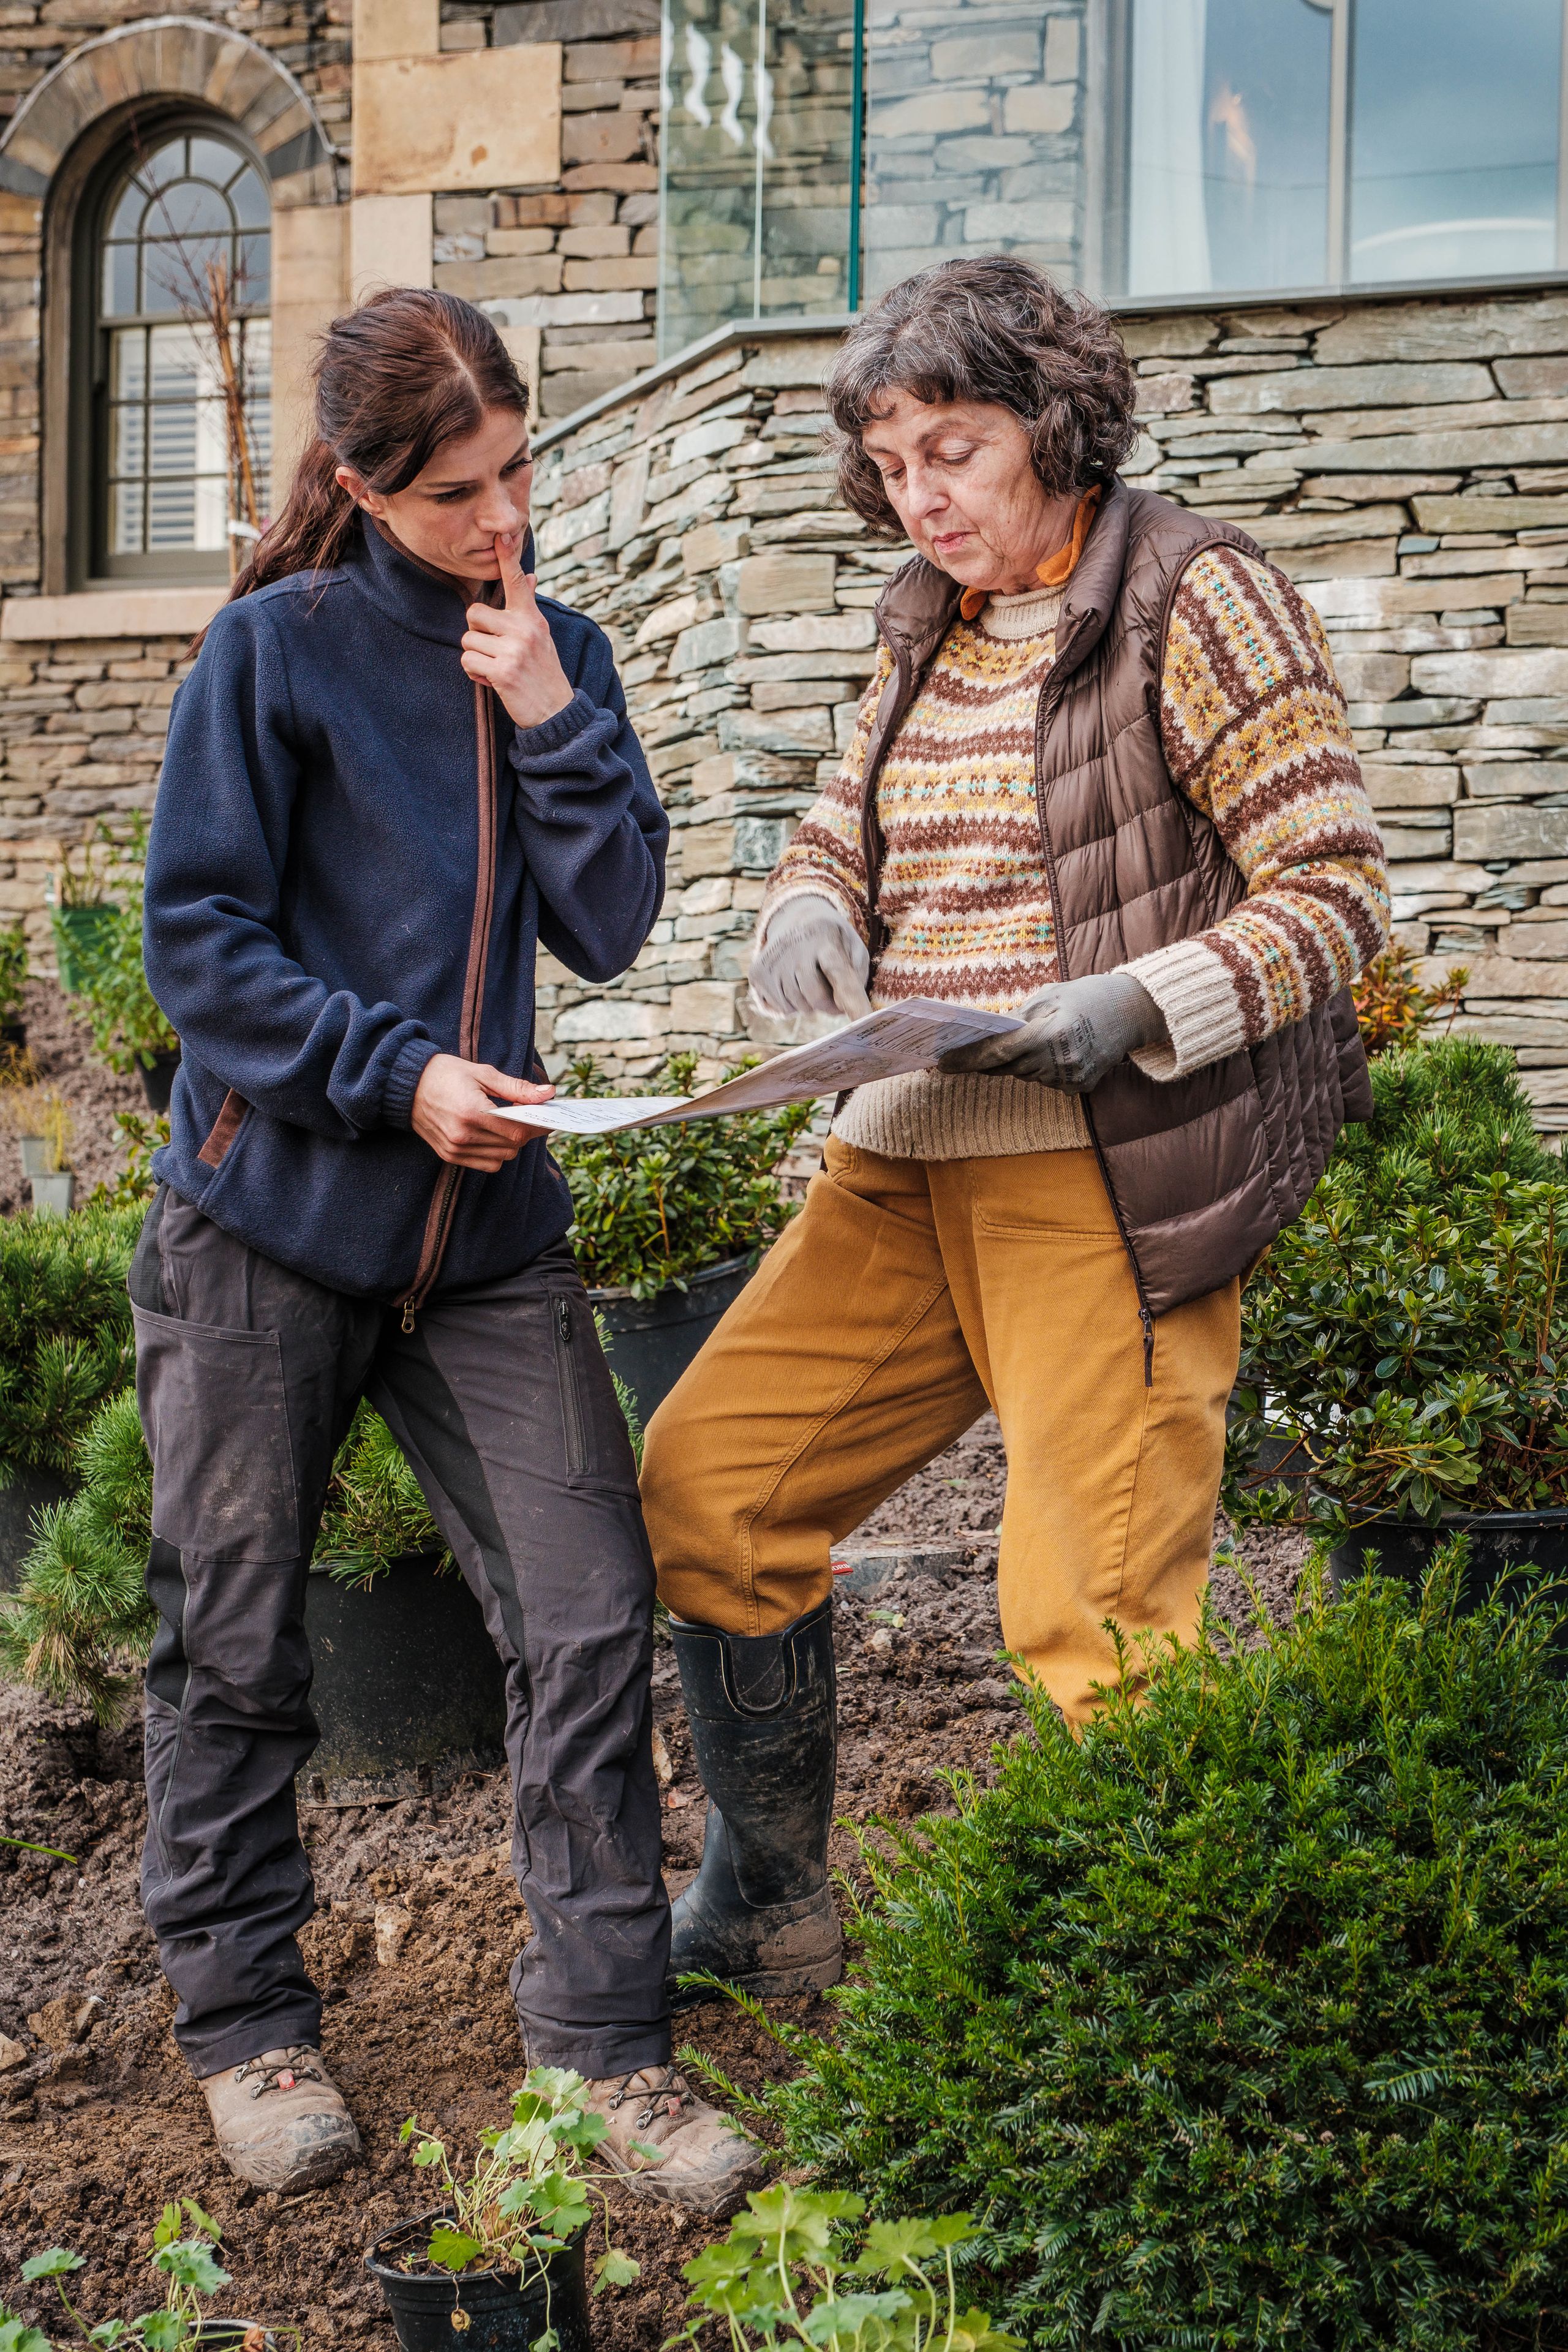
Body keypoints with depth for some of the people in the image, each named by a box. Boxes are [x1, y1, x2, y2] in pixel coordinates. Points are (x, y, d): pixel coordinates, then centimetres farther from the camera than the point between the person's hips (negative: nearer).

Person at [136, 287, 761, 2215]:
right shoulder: (279, 648, -7)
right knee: (235, 1642, 8)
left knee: (588, 1620, -3)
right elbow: (198, 940, -8)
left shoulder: (556, 654, 6)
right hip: (269, 1215, -3)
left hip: (485, 1226, 3)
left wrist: (553, 723, -10)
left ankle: (601, 2037, 9)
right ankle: (241, 2019, 27)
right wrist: (395, 1074, -17)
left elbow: (608, 931, 0)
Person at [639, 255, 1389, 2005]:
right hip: (907, 1166, 8)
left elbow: (1333, 887, -8)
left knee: (1092, 1613, -8)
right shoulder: (926, 625, 15)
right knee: (707, 1476, 6)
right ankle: (765, 1910, 21)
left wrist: (1139, 1005, -23)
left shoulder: (1193, 598, -5)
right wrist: (808, 917, 1)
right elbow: (840, 832, 25)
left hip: (1109, 1178, -7)